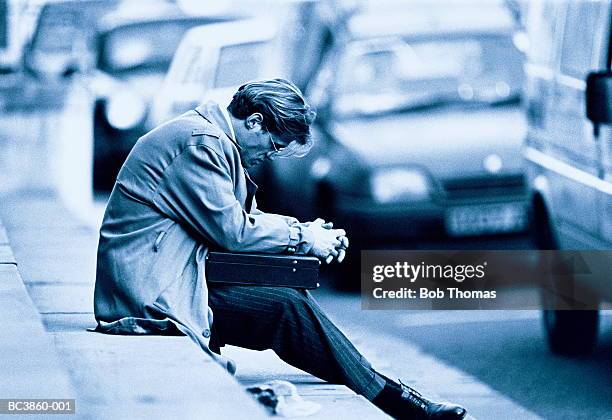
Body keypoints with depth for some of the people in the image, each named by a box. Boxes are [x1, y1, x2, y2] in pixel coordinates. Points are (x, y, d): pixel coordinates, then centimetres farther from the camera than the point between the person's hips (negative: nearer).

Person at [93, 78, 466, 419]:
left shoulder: (212, 138, 17)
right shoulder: (202, 141, -16)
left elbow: (242, 218, 20)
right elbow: (232, 230, -17)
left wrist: (304, 230, 6)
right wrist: (301, 236, -5)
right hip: (154, 289, -10)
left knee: (291, 297, 5)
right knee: (289, 307, -13)